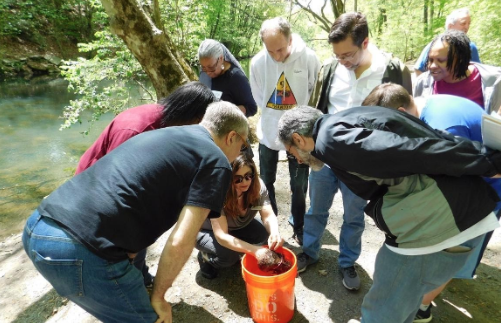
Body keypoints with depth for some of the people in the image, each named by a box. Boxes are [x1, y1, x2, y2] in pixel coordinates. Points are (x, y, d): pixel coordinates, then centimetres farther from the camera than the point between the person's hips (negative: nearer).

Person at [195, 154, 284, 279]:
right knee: (229, 255, -32)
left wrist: (274, 232, -45)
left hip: (236, 227, 5)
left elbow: (268, 216, -22)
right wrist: (254, 250, -50)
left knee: (265, 233, -20)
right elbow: (221, 236, -39)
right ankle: (205, 257, 2)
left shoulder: (257, 185, -23)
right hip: (207, 231, -5)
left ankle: (235, 251, 7)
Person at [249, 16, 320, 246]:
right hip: (269, 132, 2)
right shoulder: (257, 62, -10)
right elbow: (258, 97, 3)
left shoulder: (308, 58, -16)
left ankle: (298, 227, 31)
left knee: (299, 185, 9)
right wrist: (273, 118, -1)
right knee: (266, 183, 14)